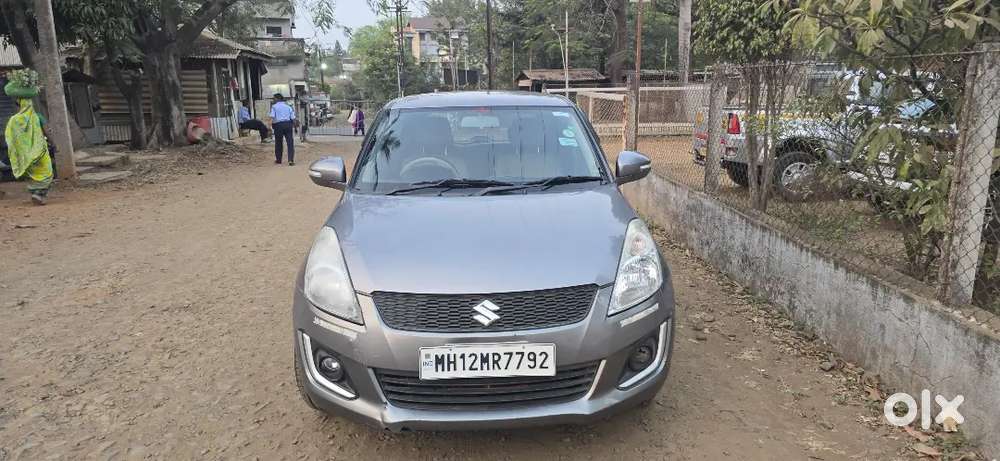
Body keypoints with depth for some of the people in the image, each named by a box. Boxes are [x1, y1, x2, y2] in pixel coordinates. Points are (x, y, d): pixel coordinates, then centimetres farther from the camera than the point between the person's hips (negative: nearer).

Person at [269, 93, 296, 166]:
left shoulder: (274, 106, 4)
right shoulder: (288, 106, 14)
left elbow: (272, 117, -9)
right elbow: (293, 118, 8)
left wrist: (270, 125, -12)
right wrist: (294, 126, 15)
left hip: (278, 125, -2)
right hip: (288, 124, 2)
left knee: (278, 143, 11)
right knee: (290, 142, -2)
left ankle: (278, 160, 22)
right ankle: (291, 160, -13)